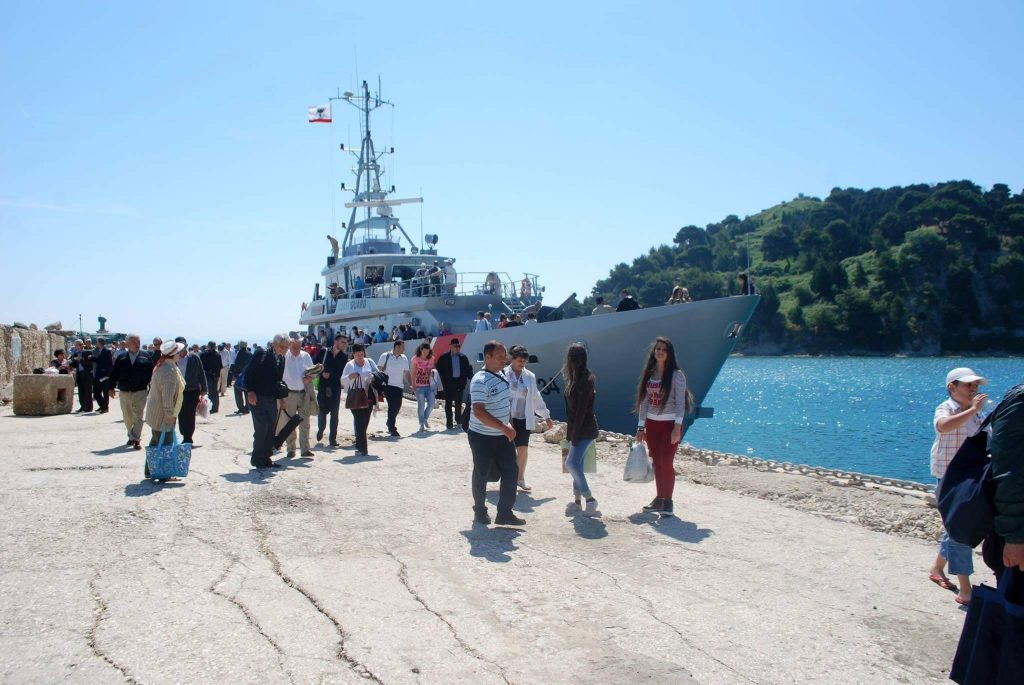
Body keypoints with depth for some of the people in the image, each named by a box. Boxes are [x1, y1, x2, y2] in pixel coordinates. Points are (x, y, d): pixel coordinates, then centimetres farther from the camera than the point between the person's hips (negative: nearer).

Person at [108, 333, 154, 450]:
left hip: (140, 391, -3)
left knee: (138, 416, -6)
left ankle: (137, 439, -5)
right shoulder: (121, 358, 5)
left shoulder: (145, 357, 1)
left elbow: (151, 373, 2)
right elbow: (114, 373, 6)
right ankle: (131, 436, 28)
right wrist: (112, 387, 0)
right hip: (124, 392, 3)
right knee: (127, 416, 12)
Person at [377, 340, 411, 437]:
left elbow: (406, 373, 14)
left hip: (399, 386, 5)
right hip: (388, 385, -5)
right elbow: (379, 370, -2)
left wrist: (411, 384, 10)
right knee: (392, 406, -10)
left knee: (397, 406, 9)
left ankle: (390, 425, 32)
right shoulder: (385, 356, -5)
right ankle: (392, 429, -4)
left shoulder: (404, 358, 8)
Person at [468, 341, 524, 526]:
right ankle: (480, 511, 25)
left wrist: (509, 425, 12)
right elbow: (479, 412, -30)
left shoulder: (502, 376, 6)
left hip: (503, 436, 7)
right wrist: (504, 428, -33)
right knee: (481, 474, 7)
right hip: (482, 437, -7)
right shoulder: (480, 381, -21)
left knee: (511, 471, 3)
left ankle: (505, 513, 12)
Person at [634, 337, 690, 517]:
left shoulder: (676, 375, -8)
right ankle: (659, 499, 18)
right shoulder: (649, 374, 8)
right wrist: (641, 427, 8)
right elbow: (644, 401, 10)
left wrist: (677, 427, -18)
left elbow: (680, 402, -11)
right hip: (652, 423, 5)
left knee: (666, 463, -6)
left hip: (670, 423, -5)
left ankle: (668, 501, 4)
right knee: (657, 463, 9)